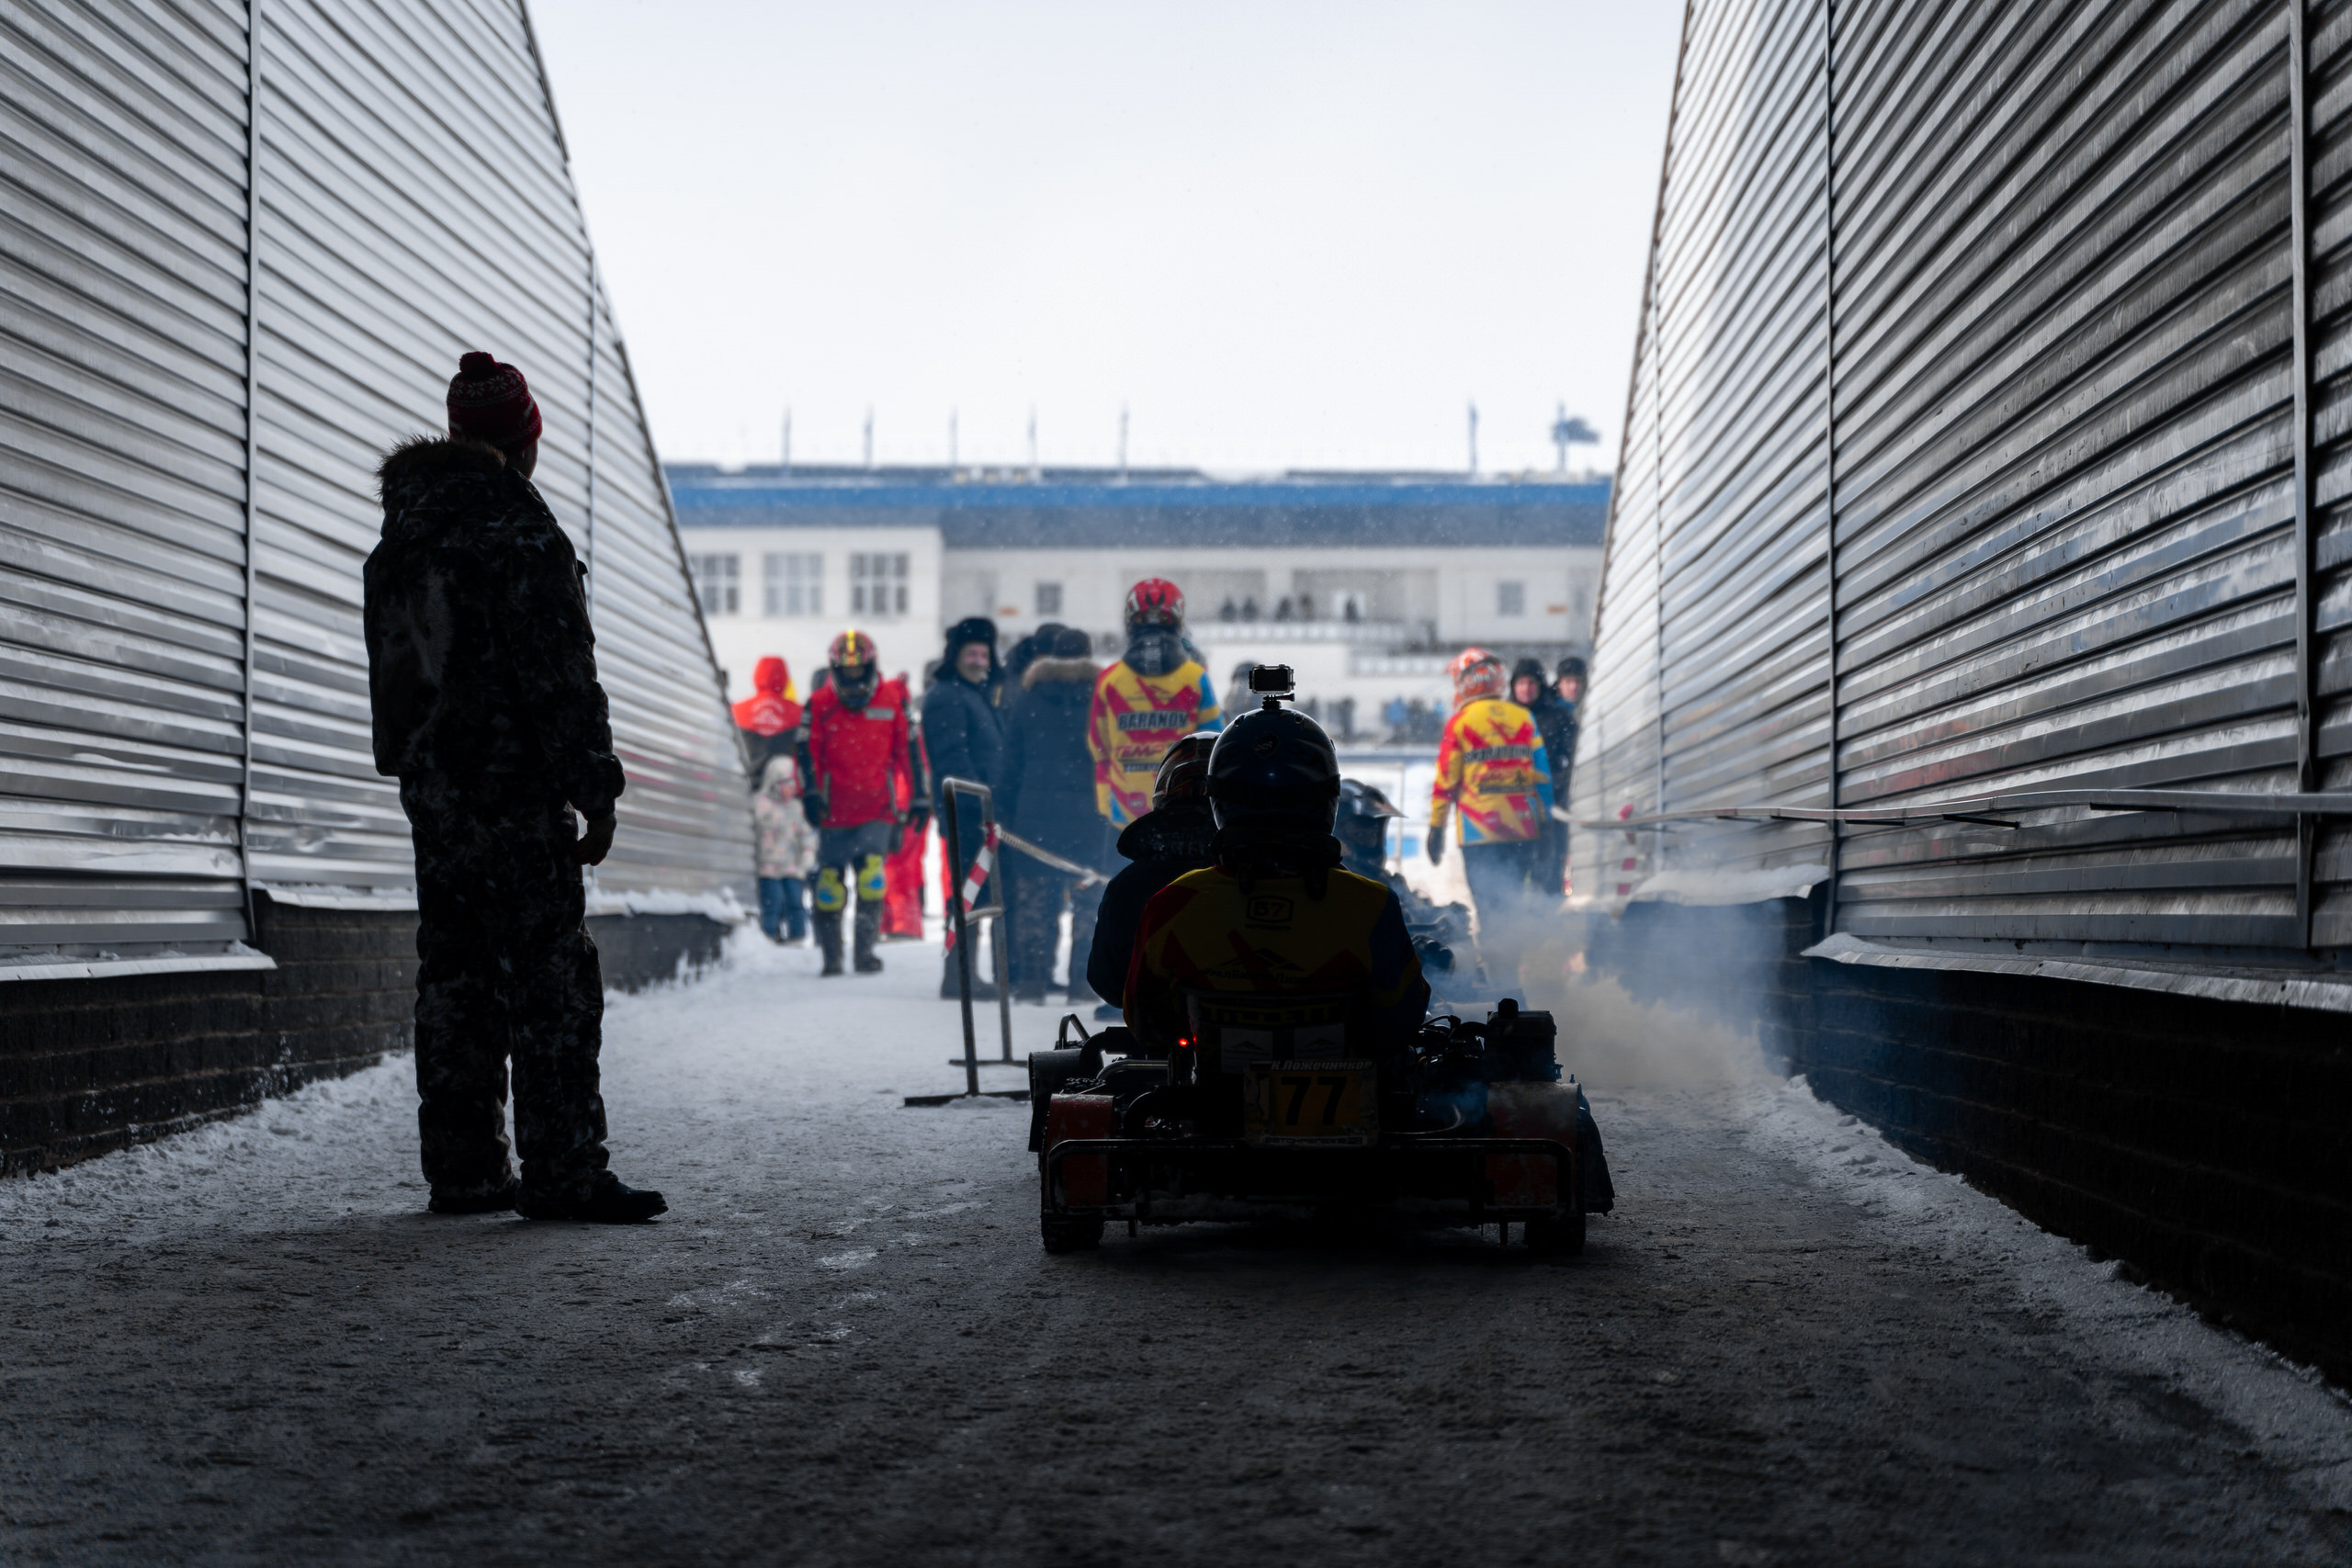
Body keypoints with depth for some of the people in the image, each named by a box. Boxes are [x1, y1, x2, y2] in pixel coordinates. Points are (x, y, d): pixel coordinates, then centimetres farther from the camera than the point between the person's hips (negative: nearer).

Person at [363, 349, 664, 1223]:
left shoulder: (403, 531, 15)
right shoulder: (517, 530, -13)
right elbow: (559, 674, -17)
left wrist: (417, 760, 20)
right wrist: (596, 788, -13)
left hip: (428, 781, 9)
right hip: (512, 787, -9)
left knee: (454, 972, 11)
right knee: (551, 977, -6)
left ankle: (463, 1168, 14)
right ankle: (561, 1174, -8)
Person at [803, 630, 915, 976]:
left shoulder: (893, 701, 4)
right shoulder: (820, 705, 2)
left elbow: (908, 751, 10)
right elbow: (808, 752, 4)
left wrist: (917, 798, 11)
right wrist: (810, 793, -8)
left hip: (878, 809, 0)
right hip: (834, 812, 0)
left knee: (871, 876, -15)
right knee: (830, 879, 2)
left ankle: (864, 950, -8)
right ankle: (831, 956, 14)